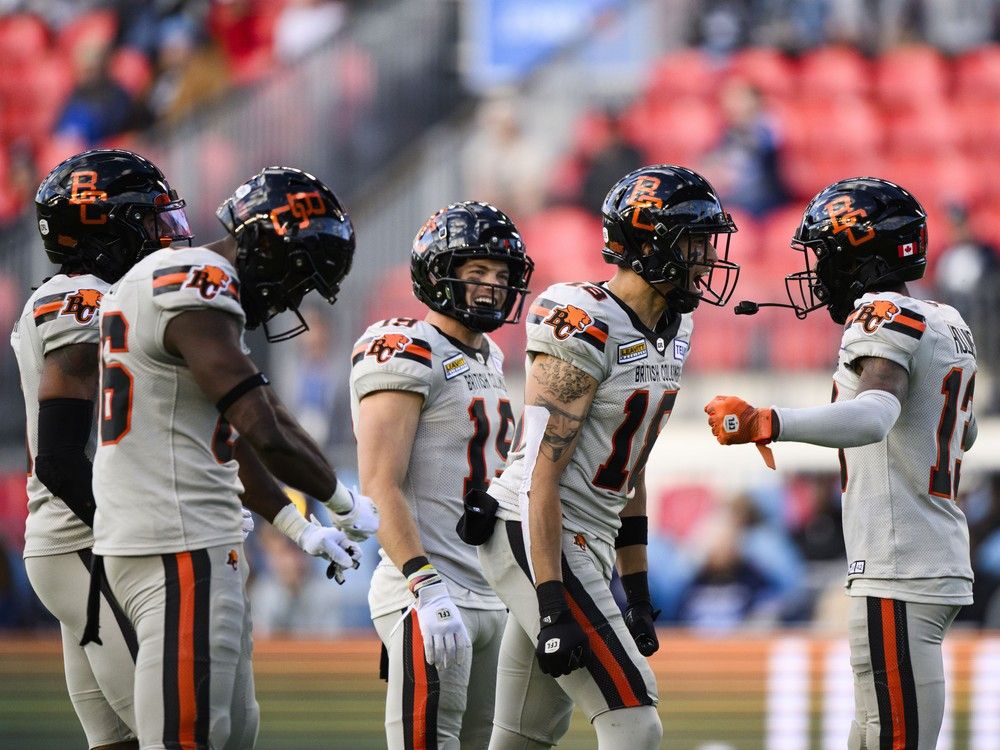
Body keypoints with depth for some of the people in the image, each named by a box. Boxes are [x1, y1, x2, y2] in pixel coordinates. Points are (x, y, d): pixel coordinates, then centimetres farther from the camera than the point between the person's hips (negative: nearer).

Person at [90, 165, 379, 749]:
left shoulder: (181, 282, 17)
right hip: (180, 547, -11)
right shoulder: (196, 289, -16)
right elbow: (268, 435, -20)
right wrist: (348, 504, -5)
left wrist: (300, 529, 26)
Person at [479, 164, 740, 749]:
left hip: (587, 543, 10)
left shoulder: (670, 334, 10)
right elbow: (542, 475, -21)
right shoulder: (584, 330, -18)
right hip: (539, 540, -10)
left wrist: (637, 591, 19)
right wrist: (553, 608, -25)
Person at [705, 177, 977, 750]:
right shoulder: (948, 326, 15)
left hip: (898, 579, -10)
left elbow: (874, 417, -34)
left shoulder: (886, 320, -13)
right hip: (946, 567, 10)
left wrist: (764, 425, -47)